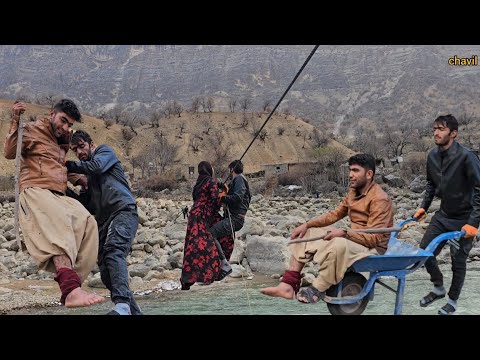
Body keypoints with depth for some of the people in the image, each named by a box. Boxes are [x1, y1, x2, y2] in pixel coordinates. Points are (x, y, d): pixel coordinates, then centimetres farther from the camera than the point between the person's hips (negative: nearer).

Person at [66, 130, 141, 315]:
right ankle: (133, 310, 10)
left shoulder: (104, 151, 13)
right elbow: (91, 207, 26)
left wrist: (68, 165, -5)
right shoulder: (89, 176, 31)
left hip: (123, 211, -8)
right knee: (106, 271, 0)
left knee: (113, 250, -32)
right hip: (104, 220, 8)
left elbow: (96, 166, -11)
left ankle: (122, 304, -47)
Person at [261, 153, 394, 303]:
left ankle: (317, 290, -25)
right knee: (305, 234, 2)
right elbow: (334, 214, 12)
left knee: (339, 244, -42)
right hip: (354, 239, 9)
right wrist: (307, 225, -1)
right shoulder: (353, 192, 9)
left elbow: (373, 238, -23)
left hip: (374, 248, -9)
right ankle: (288, 285, -11)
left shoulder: (380, 199, -18)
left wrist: (344, 233, -32)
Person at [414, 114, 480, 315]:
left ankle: (453, 301, 25)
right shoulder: (432, 156, -2)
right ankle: (438, 289, 28)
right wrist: (424, 206, 8)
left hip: (463, 220, -6)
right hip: (442, 215, 6)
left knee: (458, 261, 5)